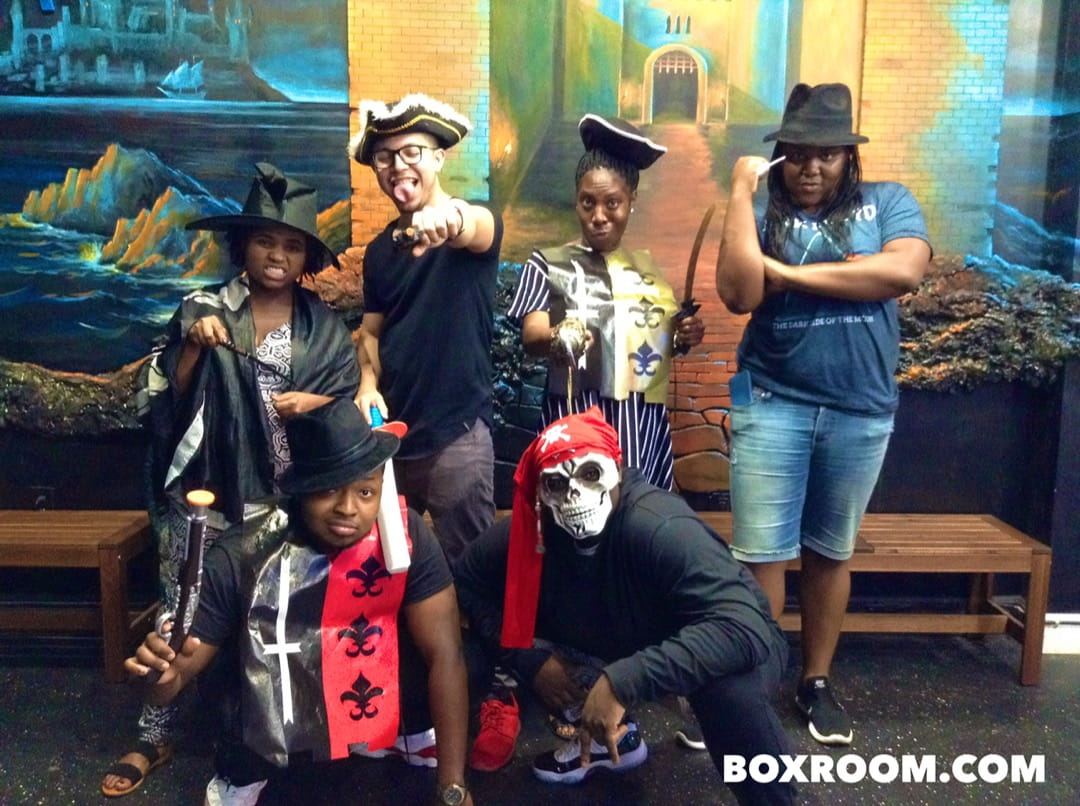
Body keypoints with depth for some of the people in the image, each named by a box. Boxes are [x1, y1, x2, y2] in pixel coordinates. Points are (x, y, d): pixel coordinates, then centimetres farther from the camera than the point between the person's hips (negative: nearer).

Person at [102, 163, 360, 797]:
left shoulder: (324, 326, 4)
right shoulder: (203, 310, 2)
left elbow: (351, 401, 5)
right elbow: (168, 396, 1)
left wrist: (315, 402, -14)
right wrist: (194, 346, -14)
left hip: (283, 492, 1)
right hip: (205, 487, 0)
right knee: (183, 609, 3)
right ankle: (156, 735, 18)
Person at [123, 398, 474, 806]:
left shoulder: (404, 535, -18)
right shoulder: (239, 559, -20)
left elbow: (445, 657, -16)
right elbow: (178, 673, -12)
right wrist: (162, 675, -37)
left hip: (379, 723, 1)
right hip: (271, 739, 0)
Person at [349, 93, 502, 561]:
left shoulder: (475, 225, -8)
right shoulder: (380, 249, 9)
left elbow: (474, 229, -32)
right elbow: (372, 331, 16)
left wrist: (449, 220, -56)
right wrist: (368, 383, -4)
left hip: (457, 434, -5)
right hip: (391, 432, 6)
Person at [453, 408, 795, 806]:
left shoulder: (662, 529, -36)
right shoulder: (530, 530, -19)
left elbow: (745, 630, -44)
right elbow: (465, 582, -5)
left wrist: (623, 683, -45)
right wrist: (530, 659, -15)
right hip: (620, 646, 5)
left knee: (728, 682, -40)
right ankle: (612, 736, 16)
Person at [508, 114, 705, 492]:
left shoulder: (648, 266, 14)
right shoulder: (549, 263, 0)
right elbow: (532, 335, -13)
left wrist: (683, 338, -1)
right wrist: (559, 338, -34)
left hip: (645, 423, 4)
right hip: (578, 422, -4)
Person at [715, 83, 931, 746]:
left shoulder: (889, 202, 4)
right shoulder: (763, 215, 3)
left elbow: (904, 272, -16)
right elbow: (740, 295, -14)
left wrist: (788, 272, -13)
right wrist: (741, 192, -14)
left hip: (862, 412, 1)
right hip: (772, 405, -1)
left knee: (831, 552, 14)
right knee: (762, 554, 0)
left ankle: (817, 682, 29)